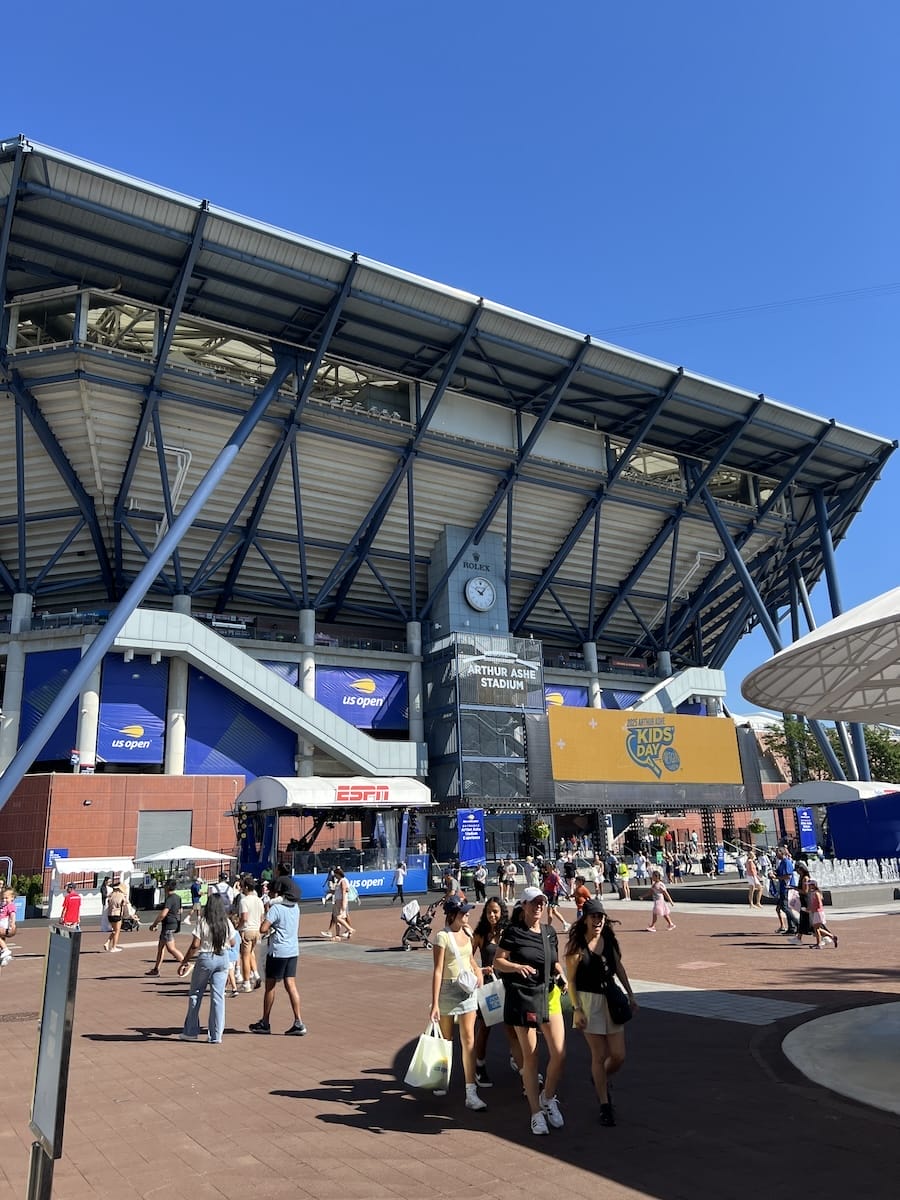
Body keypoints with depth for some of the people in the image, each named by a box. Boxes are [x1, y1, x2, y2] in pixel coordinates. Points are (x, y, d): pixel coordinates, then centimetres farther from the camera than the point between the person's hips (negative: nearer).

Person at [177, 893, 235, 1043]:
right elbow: (233, 943, 9)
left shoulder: (203, 922, -11)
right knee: (218, 996, 6)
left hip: (205, 958, -3)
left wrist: (184, 962, -3)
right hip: (223, 958, 3)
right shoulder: (227, 923, 0)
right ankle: (216, 1035, 7)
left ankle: (191, 1032, 22)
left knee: (195, 994, 14)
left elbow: (195, 945, -12)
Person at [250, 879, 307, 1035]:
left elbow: (263, 929, -21)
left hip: (278, 951, -6)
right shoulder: (296, 907, 8)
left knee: (270, 986, 8)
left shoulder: (276, 908, -15)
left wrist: (270, 928, 0)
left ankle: (265, 1023, 20)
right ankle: (298, 1023, -1)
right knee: (291, 985, 6)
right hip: (293, 950, 6)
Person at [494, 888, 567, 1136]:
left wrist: (561, 976, 0)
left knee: (559, 1054, -1)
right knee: (530, 1057, 3)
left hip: (549, 995, 5)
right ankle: (536, 1113, 19)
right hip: (523, 997, -4)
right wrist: (518, 967, -25)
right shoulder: (513, 932, -6)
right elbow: (497, 962, -7)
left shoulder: (549, 932, 10)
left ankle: (548, 1098, 26)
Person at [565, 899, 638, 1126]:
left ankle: (600, 1080, 36)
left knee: (619, 1056, 5)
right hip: (588, 1001, -5)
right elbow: (571, 980, -9)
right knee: (599, 1055, 1)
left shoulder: (609, 941, 2)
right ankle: (605, 1106, 17)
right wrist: (576, 1009, -14)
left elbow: (619, 967, 14)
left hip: (611, 1000, 5)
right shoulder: (577, 946, -12)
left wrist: (630, 994, 15)